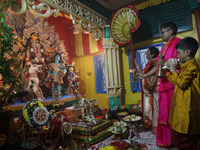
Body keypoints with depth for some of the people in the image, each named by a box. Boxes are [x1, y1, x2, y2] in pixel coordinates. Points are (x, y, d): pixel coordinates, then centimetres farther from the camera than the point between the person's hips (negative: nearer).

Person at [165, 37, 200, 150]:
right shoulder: (186, 65, 15)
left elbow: (182, 83, -24)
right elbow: (176, 82, 17)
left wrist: (173, 70, -16)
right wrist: (168, 69, 12)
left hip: (187, 110, -10)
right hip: (181, 107, 10)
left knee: (185, 138, 2)